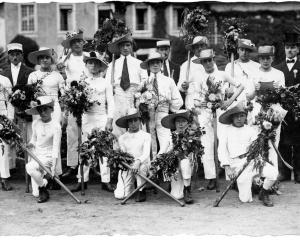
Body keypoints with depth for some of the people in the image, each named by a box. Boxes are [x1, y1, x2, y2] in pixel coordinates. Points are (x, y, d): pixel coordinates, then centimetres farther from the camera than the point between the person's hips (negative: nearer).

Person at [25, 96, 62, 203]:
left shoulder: (56, 126, -17)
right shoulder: (35, 123, -2)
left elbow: (56, 148, -19)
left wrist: (54, 166, -27)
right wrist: (31, 144, -9)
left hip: (48, 157, -5)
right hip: (37, 156, 5)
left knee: (30, 167, -32)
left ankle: (43, 190, -11)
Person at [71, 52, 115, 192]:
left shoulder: (105, 83, 8)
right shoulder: (82, 82, 11)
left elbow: (110, 103, 5)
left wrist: (109, 121, -2)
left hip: (102, 117, -1)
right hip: (86, 116, 1)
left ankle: (105, 181, 2)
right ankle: (82, 181, 5)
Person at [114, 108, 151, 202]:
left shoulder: (146, 136, 3)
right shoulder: (122, 138, 9)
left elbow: (146, 154, -9)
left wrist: (138, 161, -30)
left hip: (142, 164, -1)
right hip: (126, 166, 1)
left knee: (141, 166, -39)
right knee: (120, 195, -15)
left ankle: (141, 191, -14)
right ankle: (130, 186, 21)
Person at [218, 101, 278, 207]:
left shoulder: (250, 130, 10)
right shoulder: (227, 131, 6)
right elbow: (222, 149, 1)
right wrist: (227, 167, -10)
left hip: (252, 160, 2)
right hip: (237, 164, -2)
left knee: (273, 172, -26)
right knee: (246, 199, -9)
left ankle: (264, 193, 3)